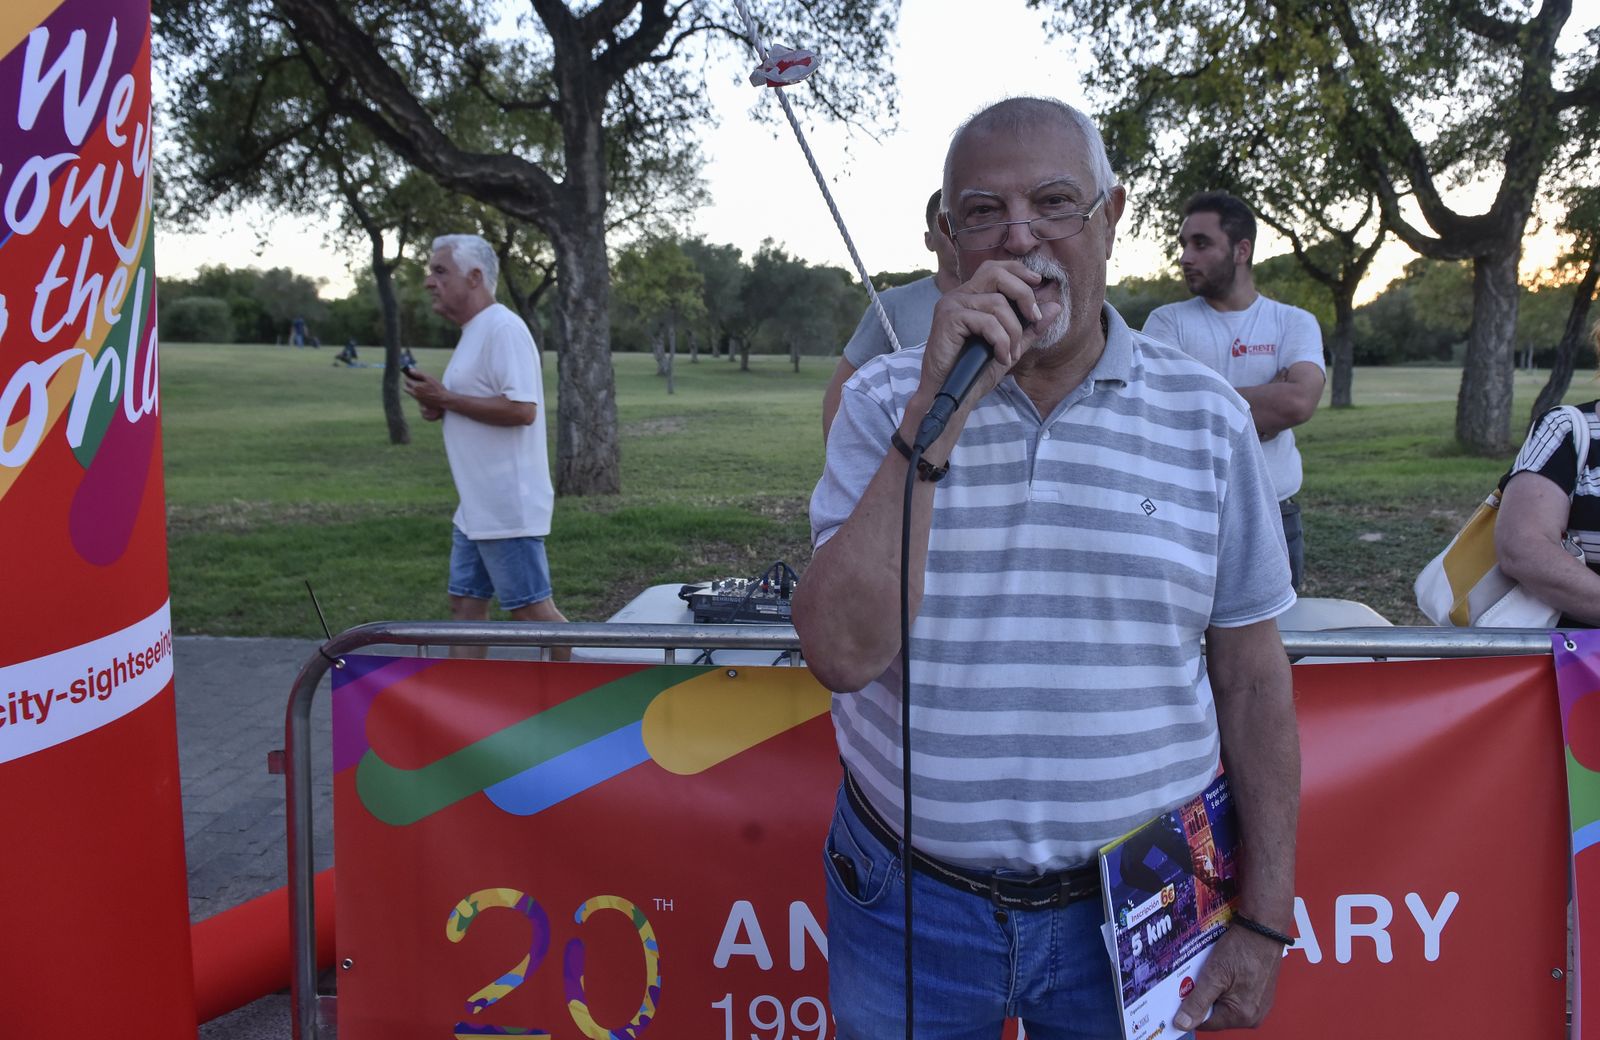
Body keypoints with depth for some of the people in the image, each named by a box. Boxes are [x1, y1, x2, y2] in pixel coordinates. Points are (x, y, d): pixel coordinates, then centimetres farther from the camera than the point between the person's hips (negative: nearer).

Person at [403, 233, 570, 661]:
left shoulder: (503, 328, -16)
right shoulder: (475, 332, 16)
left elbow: (521, 409, -26)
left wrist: (445, 398, -18)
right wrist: (439, 405, 6)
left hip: (508, 509, -10)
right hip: (477, 510, 10)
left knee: (532, 609, -3)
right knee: (465, 604, 13)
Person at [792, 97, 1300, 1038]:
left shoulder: (1206, 416, -2)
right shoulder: (887, 401, -5)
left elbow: (1252, 677, 2)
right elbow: (842, 653, -19)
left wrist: (1264, 923, 2)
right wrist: (941, 406, -24)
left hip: (1133, 913, 1)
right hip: (909, 908, 0)